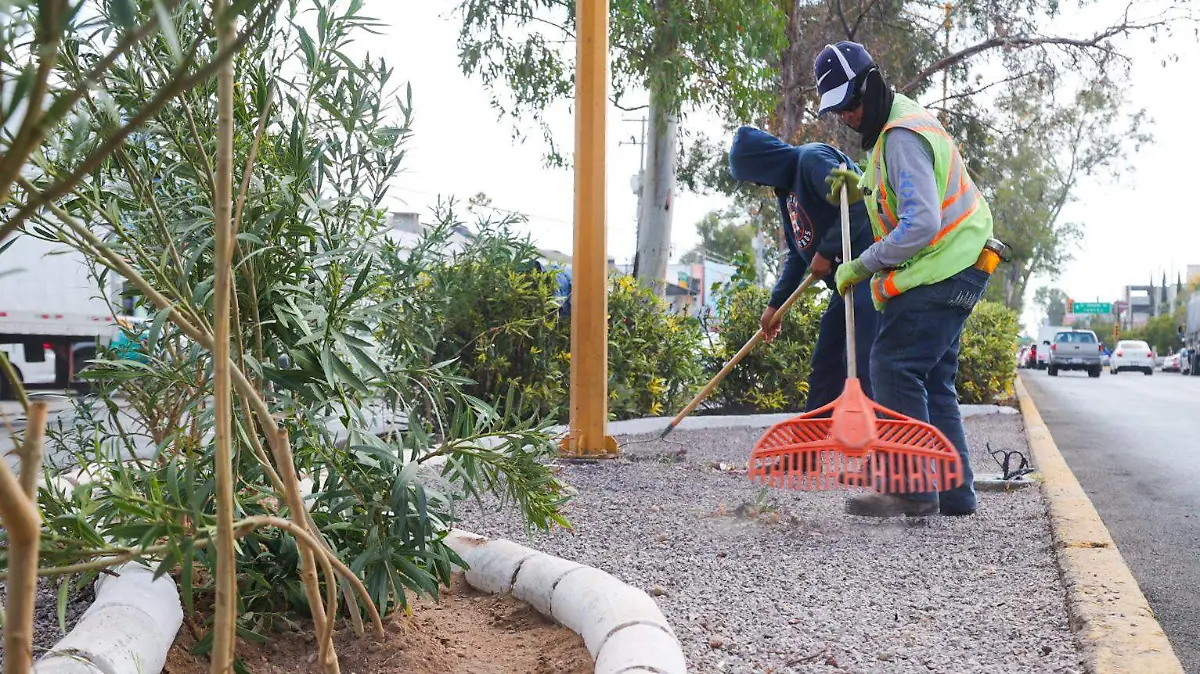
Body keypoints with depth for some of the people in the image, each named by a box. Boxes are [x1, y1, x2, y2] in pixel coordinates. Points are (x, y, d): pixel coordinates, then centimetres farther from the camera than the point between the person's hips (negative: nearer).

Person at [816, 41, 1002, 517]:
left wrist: (863, 265, -19)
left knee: (894, 367, -14)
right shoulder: (895, 125, 16)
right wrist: (863, 188, 11)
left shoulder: (903, 137, -18)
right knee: (933, 380, 11)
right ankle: (955, 493, 15)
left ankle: (913, 489, -12)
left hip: (941, 272, -11)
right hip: (953, 270, 11)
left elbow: (922, 225, -26)